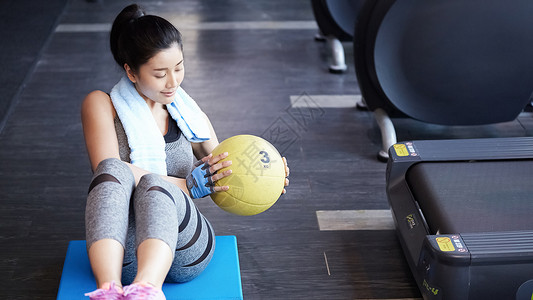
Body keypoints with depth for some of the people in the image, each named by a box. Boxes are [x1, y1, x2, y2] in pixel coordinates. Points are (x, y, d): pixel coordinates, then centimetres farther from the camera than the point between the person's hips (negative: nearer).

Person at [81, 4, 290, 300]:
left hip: (184, 254, 2)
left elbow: (224, 179, 27)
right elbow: (108, 170, -7)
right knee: (114, 169, -32)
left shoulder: (189, 116, 20)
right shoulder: (102, 105, 10)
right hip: (122, 251, -1)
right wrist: (187, 186, -11)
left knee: (152, 183, -32)